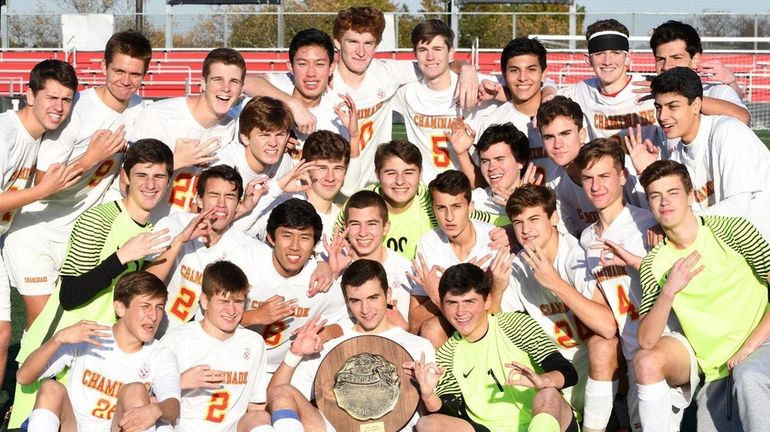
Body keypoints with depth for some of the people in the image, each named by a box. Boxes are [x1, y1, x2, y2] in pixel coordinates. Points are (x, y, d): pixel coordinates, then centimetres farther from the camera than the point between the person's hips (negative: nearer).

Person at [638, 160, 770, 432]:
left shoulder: (732, 230, -7)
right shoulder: (654, 263, 1)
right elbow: (646, 341, -8)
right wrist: (669, 291, -23)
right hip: (715, 369, 4)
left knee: (746, 375, -33)